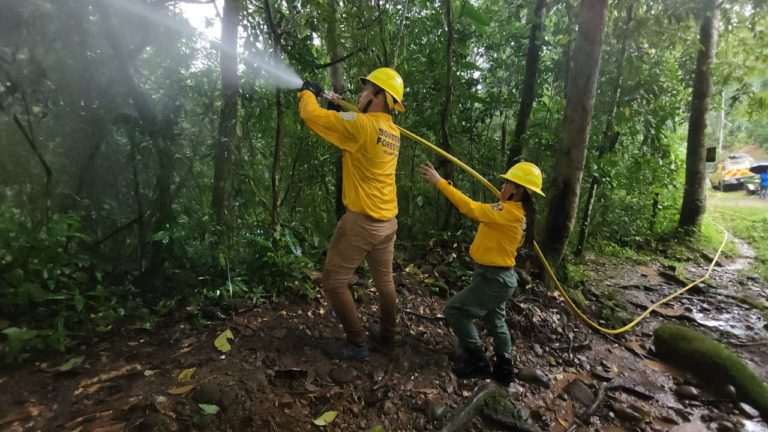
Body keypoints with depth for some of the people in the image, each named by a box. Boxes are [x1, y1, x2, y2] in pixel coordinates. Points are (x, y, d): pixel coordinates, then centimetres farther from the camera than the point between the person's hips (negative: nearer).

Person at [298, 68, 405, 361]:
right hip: (388, 221, 8)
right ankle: (388, 334, 36)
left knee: (334, 281, 5)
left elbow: (311, 115, -12)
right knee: (385, 280, 20)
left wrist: (308, 93, 7)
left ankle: (357, 344, 12)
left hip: (361, 221, -8)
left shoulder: (362, 125, -17)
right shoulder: (393, 132, 7)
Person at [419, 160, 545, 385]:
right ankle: (503, 368, 38)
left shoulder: (510, 212, -25)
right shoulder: (518, 211, 6)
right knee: (495, 321, 23)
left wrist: (439, 181, -31)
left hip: (494, 279, -10)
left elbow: (471, 208, -32)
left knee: (454, 309, -3)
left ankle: (478, 363, 9)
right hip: (497, 276, 10)